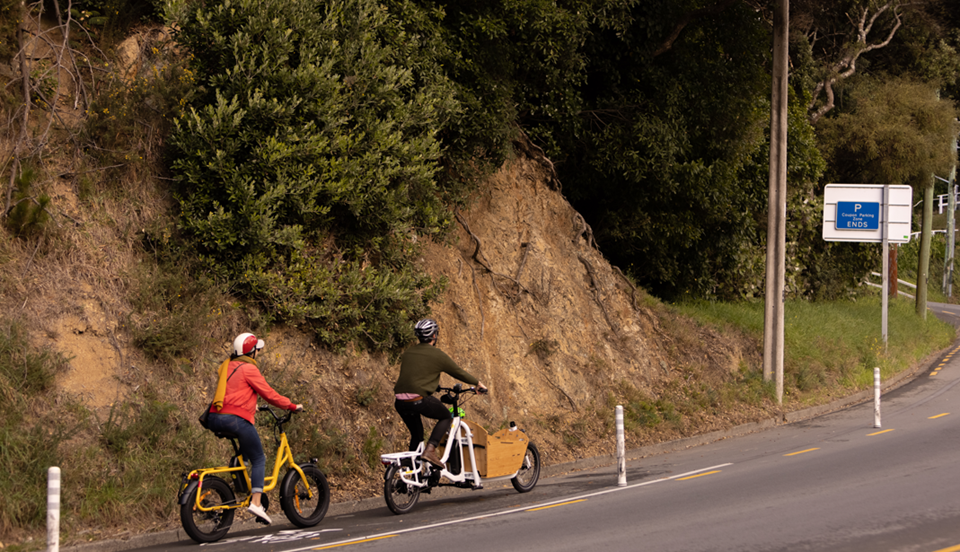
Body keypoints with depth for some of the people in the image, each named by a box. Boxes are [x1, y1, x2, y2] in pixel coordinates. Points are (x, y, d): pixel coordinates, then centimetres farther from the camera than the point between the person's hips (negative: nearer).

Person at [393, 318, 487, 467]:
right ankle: (430, 449, -2)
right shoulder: (437, 355, 1)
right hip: (419, 399, -6)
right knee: (446, 417, 17)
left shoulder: (408, 353, 19)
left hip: (400, 403, 6)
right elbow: (458, 372, 11)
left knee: (416, 434, 24)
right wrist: (478, 383, 28)